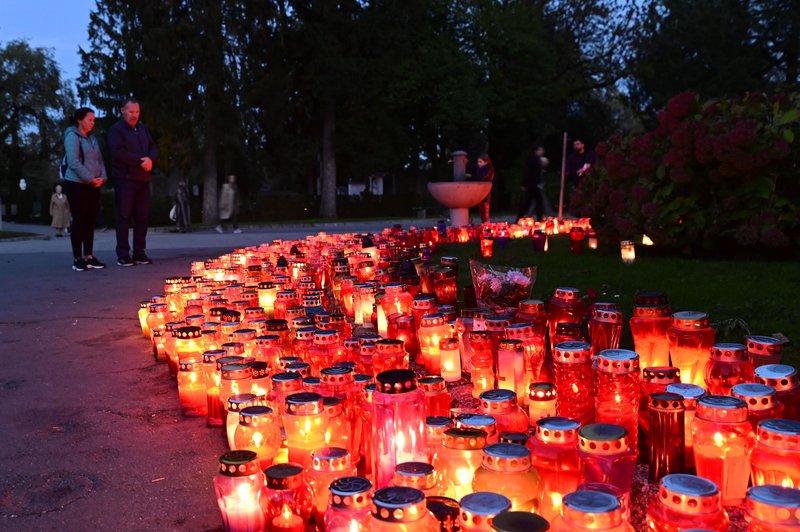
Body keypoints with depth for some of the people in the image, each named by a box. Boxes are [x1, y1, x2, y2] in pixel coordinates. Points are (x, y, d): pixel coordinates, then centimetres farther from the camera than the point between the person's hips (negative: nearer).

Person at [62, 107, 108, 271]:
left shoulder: (92, 137, 16)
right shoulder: (72, 136, -7)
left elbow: (99, 159, 16)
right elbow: (73, 162, -17)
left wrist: (102, 177, -2)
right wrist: (91, 179, -17)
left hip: (93, 186, 7)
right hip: (77, 184, -7)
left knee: (90, 221, 7)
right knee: (79, 221, -5)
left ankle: (89, 257, 12)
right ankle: (77, 259, 0)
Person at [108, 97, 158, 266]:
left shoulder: (142, 129, 17)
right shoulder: (116, 130, -3)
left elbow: (152, 148, 13)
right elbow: (118, 152, -16)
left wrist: (150, 160, -9)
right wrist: (140, 161, -15)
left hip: (143, 179, 6)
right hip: (125, 179, -6)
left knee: (142, 217, 6)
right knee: (124, 217, -4)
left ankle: (139, 253, 13)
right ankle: (123, 255, 0)